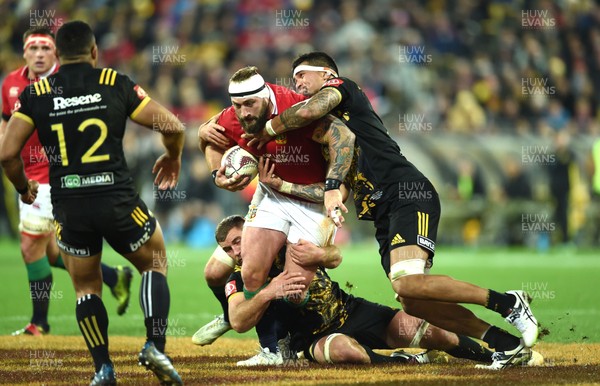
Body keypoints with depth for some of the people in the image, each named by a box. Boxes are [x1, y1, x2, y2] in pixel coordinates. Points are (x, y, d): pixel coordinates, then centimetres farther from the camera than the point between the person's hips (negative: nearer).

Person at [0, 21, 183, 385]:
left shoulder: (35, 94, 4)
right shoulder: (117, 84, 2)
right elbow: (172, 127, 0)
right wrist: (173, 158, 21)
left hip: (68, 207, 1)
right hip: (118, 200, -1)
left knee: (87, 288, 20)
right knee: (155, 262, 21)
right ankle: (155, 346, 3)